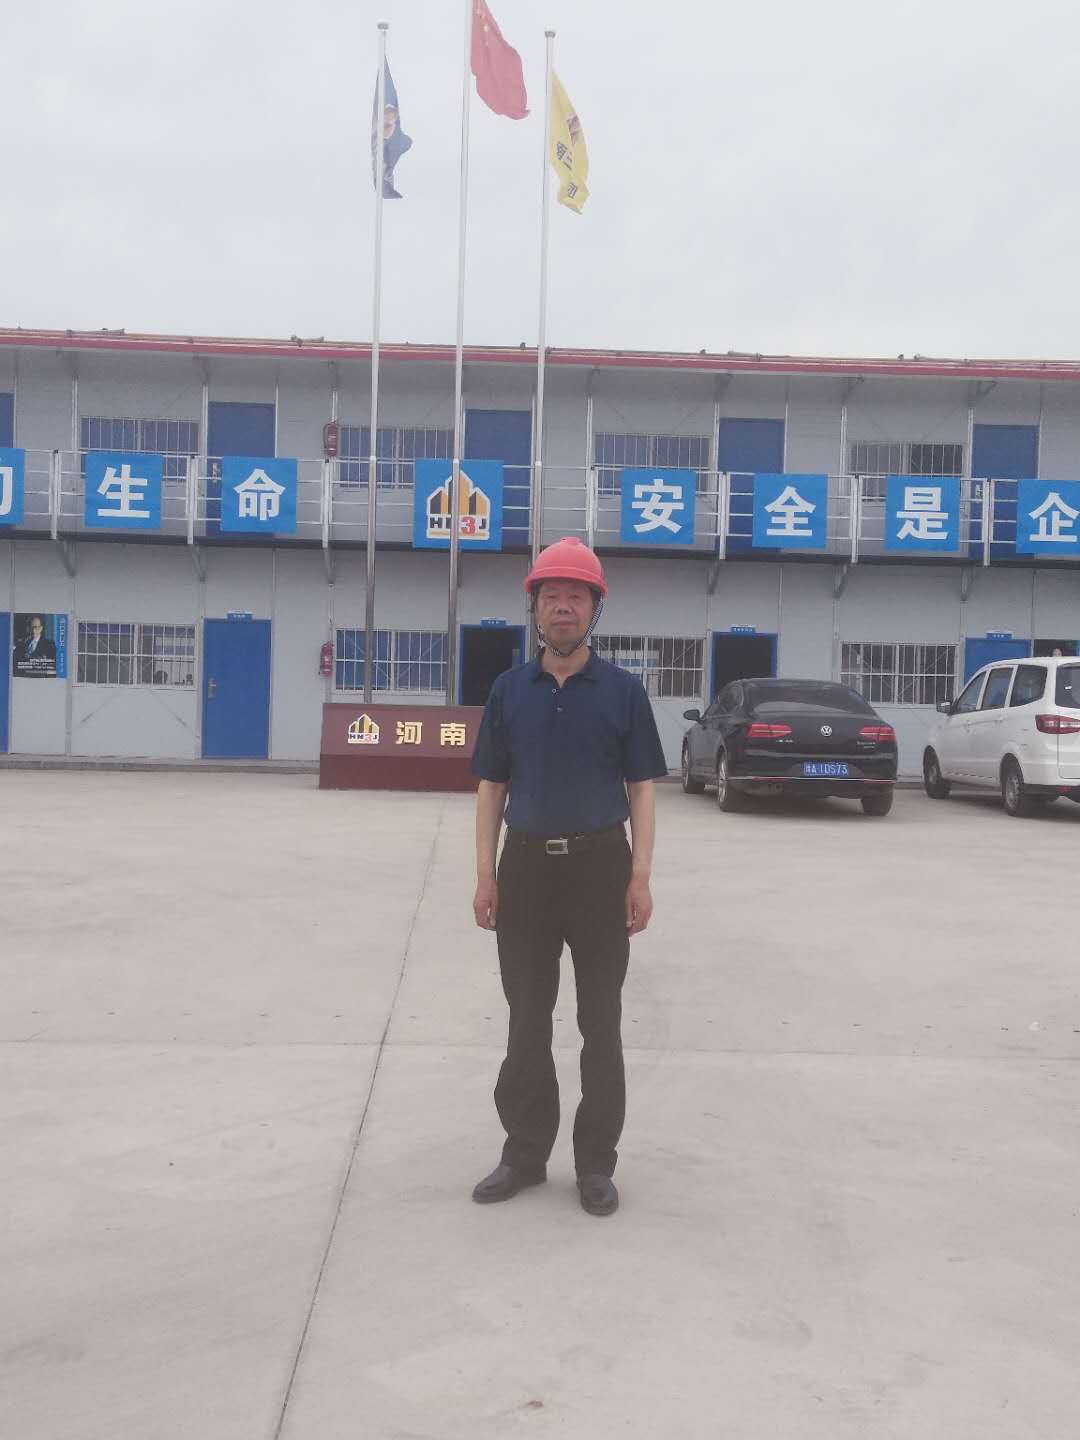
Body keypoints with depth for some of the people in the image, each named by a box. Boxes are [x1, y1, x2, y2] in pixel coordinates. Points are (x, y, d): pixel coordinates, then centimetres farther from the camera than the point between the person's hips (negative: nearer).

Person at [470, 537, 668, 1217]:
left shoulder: (623, 690, -1)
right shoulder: (510, 689, 5)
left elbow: (643, 786, -1)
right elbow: (492, 786, 6)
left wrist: (641, 876, -9)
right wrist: (487, 874, -1)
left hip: (600, 863, -2)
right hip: (526, 864, 2)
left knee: (601, 1021, 7)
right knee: (527, 1019, 11)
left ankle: (597, 1162, 19)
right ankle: (525, 1152, 24)